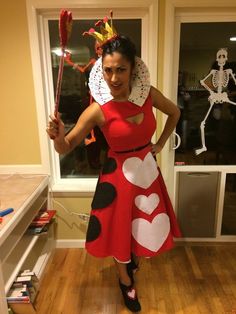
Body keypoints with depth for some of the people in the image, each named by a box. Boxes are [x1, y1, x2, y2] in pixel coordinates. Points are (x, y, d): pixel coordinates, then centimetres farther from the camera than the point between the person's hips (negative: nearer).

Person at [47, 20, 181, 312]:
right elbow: (66, 147, -14)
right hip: (120, 173, -4)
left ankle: (134, 259, 57)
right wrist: (58, 138, -37)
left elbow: (174, 112, 11)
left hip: (147, 168, 4)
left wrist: (160, 144, 6)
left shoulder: (148, 94, -10)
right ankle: (126, 281, 45)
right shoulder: (98, 110, -19)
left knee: (148, 226, 20)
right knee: (120, 229, 13)